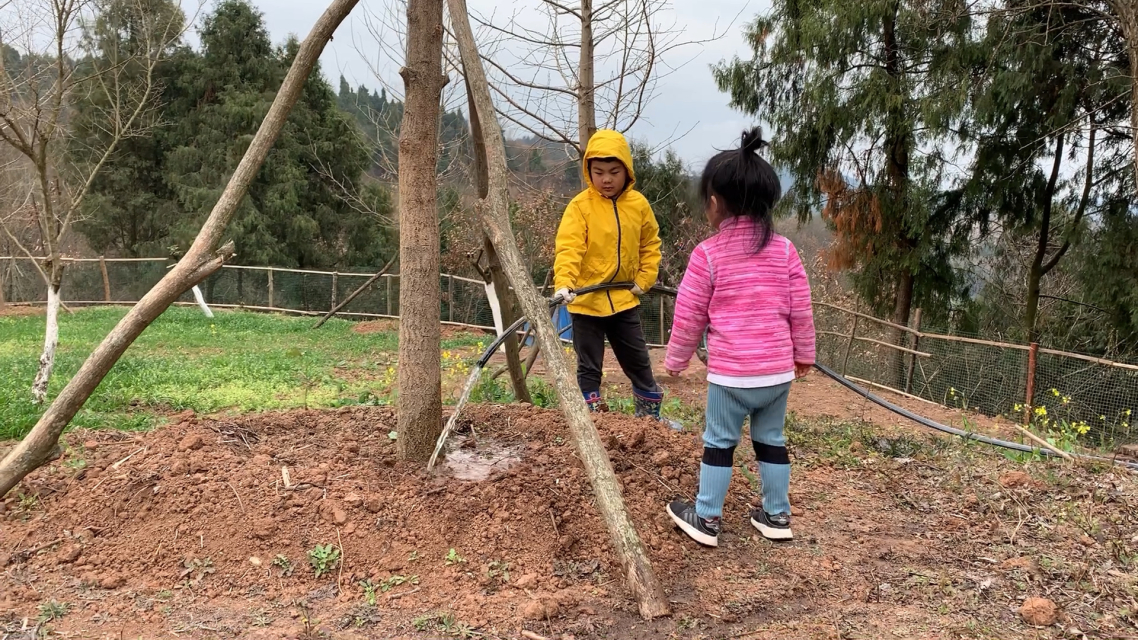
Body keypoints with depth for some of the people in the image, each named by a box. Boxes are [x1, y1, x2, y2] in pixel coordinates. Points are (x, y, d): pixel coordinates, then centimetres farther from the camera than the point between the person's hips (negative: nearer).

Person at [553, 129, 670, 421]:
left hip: (624, 299, 4)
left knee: (639, 362, 16)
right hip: (586, 301, -3)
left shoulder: (639, 204, 0)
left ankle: (650, 415, 33)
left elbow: (650, 244, 13)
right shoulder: (580, 206, -12)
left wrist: (645, 278, 3)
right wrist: (564, 283, -36)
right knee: (589, 367, 7)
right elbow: (568, 248, -22)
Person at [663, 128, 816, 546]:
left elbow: (689, 317, -4)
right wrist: (804, 355, 21)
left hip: (730, 373, -4)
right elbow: (801, 312, 7)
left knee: (718, 442, 9)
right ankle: (777, 516, 27)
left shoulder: (708, 254, -10)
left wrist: (676, 361, 10)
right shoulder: (785, 250, 1)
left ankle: (706, 519, 18)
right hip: (778, 370, 4)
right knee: (771, 440, 18)